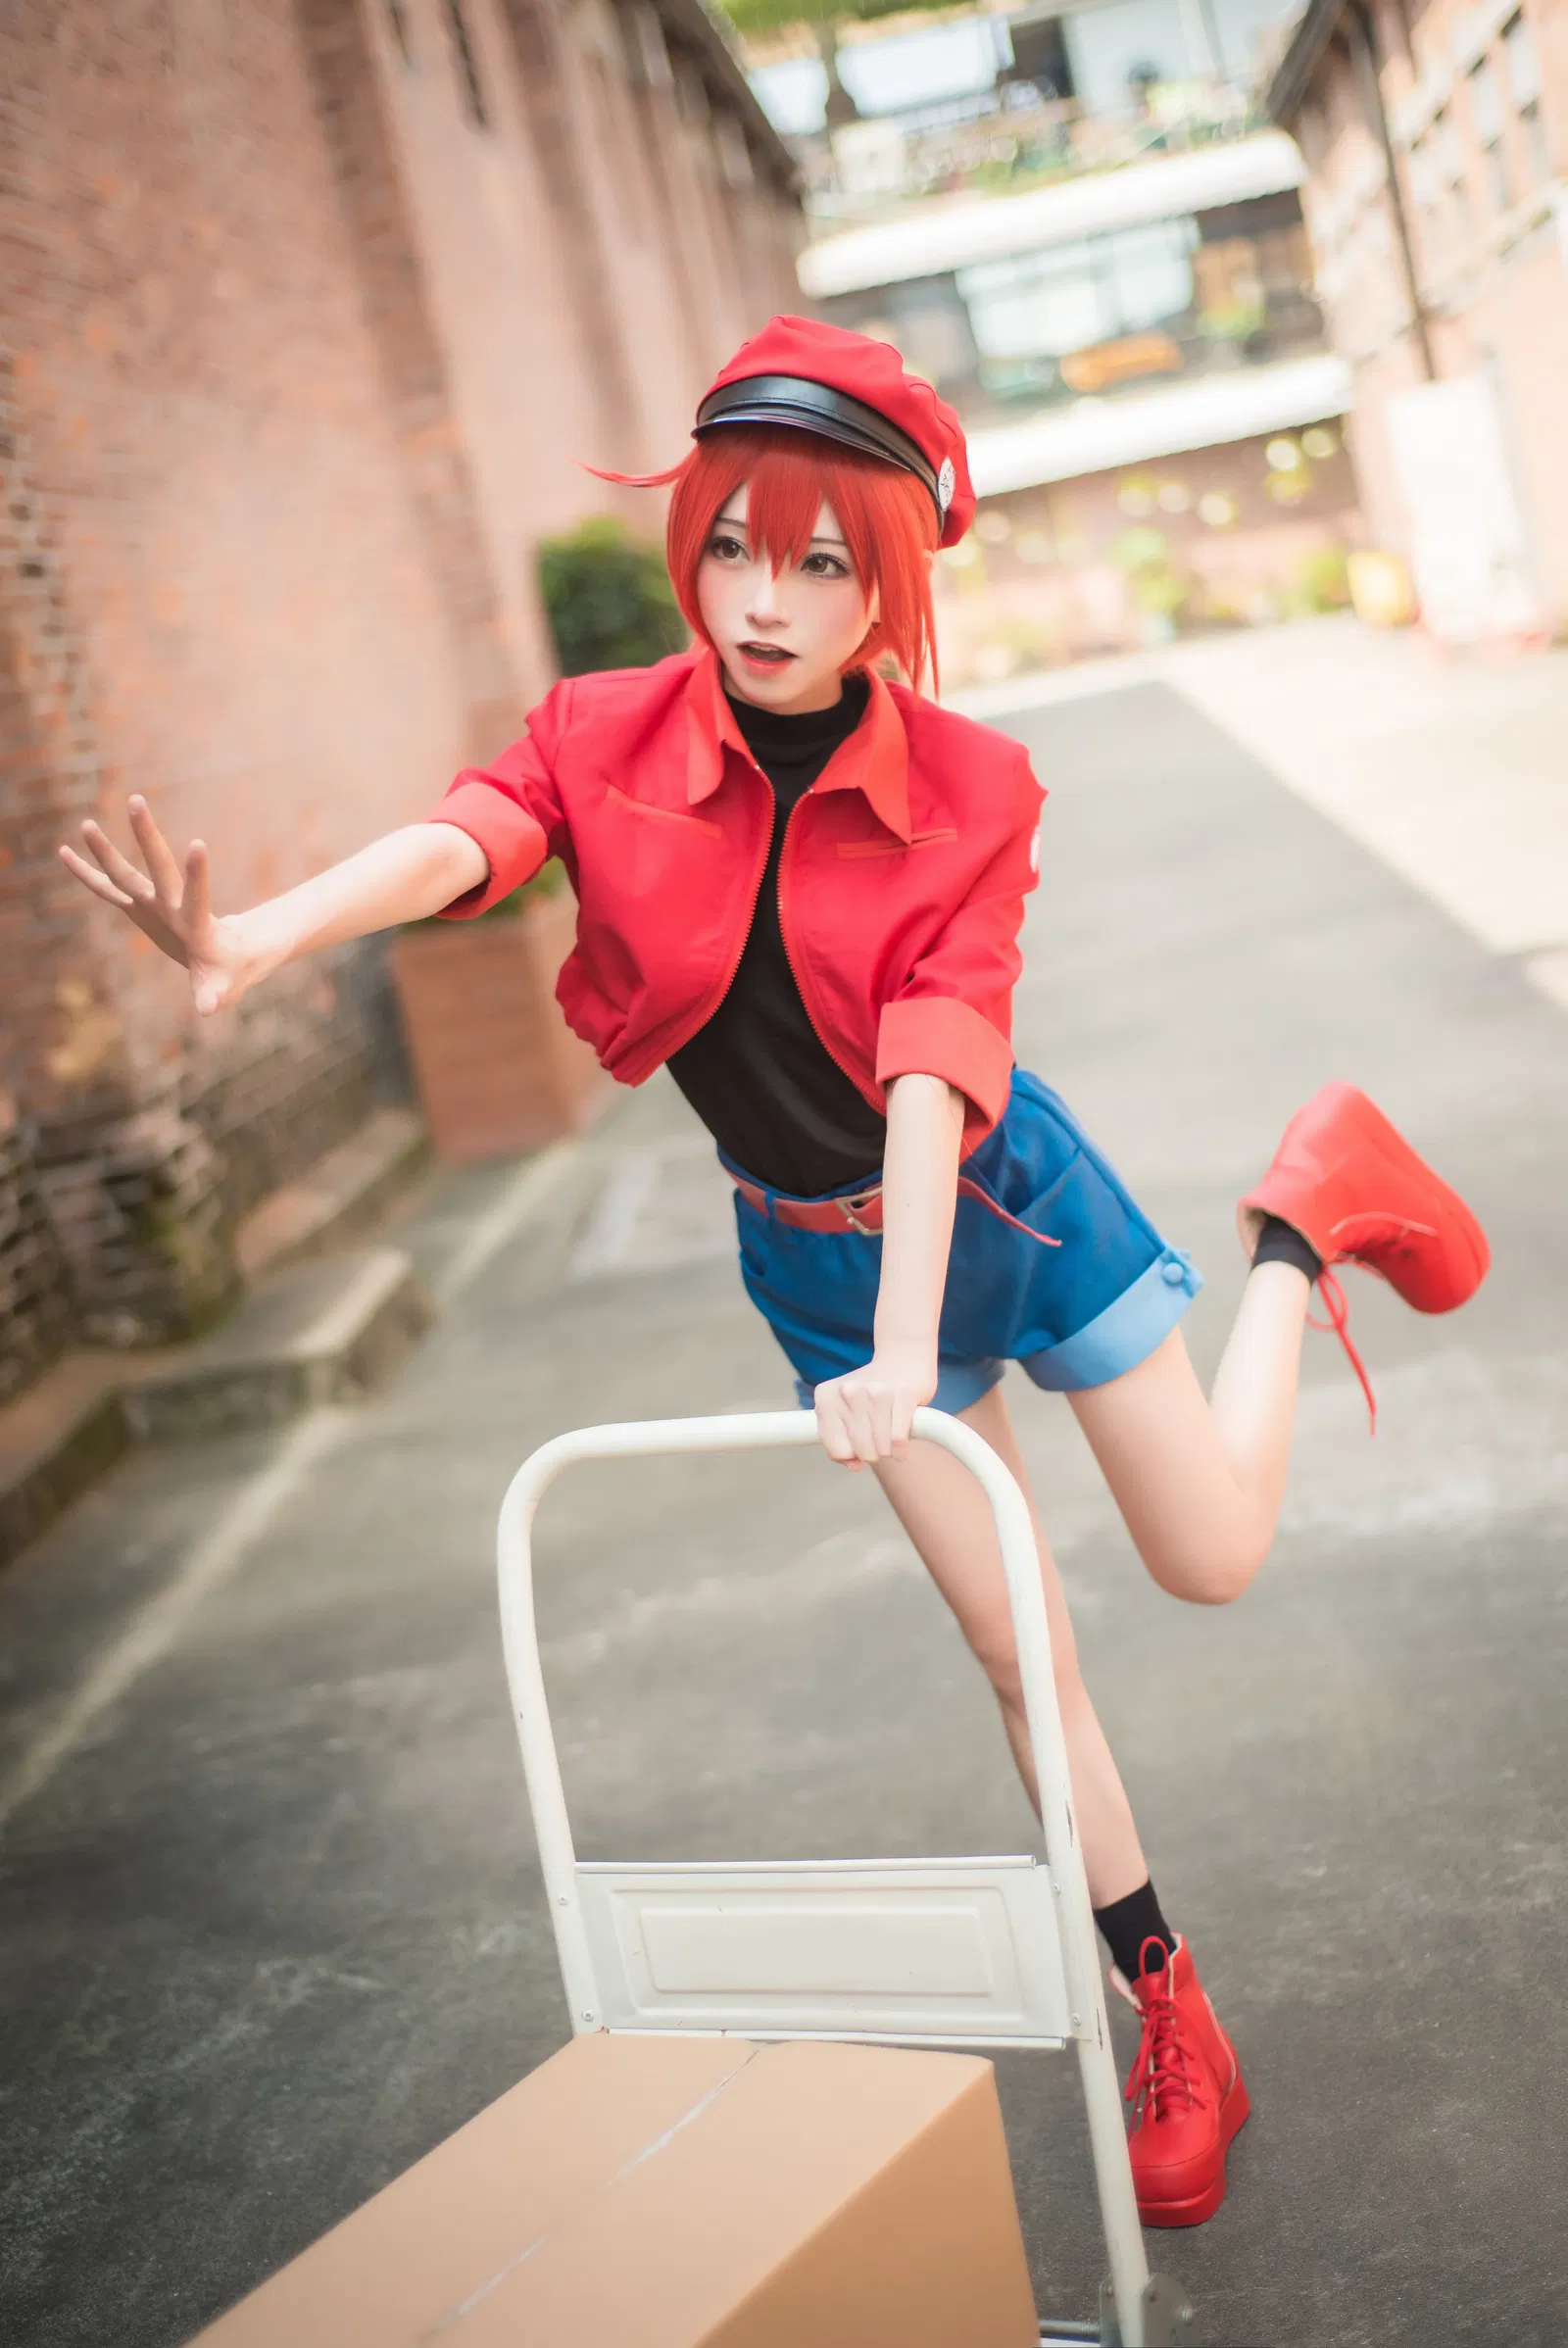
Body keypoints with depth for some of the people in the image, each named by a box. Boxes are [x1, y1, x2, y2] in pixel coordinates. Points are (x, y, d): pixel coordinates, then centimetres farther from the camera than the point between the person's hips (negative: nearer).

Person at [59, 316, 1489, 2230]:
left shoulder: (964, 793, -18)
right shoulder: (608, 740, -14)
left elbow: (935, 1070, -28)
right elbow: (465, 838, -35)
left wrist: (906, 1346, -39)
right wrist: (270, 934, -57)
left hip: (998, 1197, -1)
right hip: (817, 1252, 2)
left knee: (1213, 1559, 10)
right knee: (1016, 1648, 8)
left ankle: (1305, 1217, 35)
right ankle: (1174, 2024, 28)